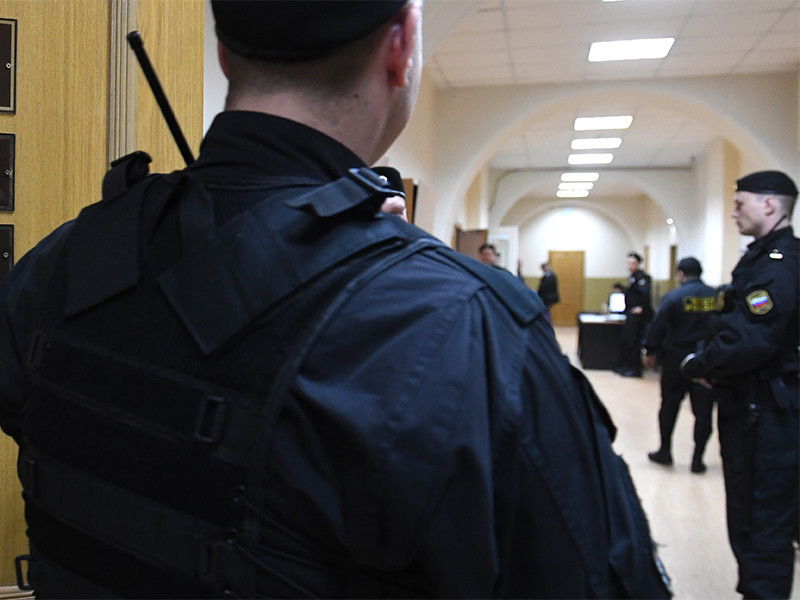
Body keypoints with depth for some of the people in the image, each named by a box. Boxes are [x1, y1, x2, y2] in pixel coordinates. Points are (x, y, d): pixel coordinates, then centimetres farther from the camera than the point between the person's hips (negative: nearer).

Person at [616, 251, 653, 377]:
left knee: (634, 342, -4)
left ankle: (635, 369, 4)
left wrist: (642, 308, -21)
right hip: (631, 315, 10)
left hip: (638, 315, -10)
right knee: (624, 340, 14)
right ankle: (625, 366, 24)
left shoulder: (641, 276, -16)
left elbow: (646, 293, -28)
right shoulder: (633, 276, 14)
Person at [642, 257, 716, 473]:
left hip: (677, 357, -2)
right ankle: (697, 459, 10)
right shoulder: (717, 296, -1)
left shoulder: (674, 297, -9)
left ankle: (665, 451, 19)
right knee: (703, 410, 7)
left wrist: (650, 352, 1)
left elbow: (657, 326, -10)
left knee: (669, 405, 12)